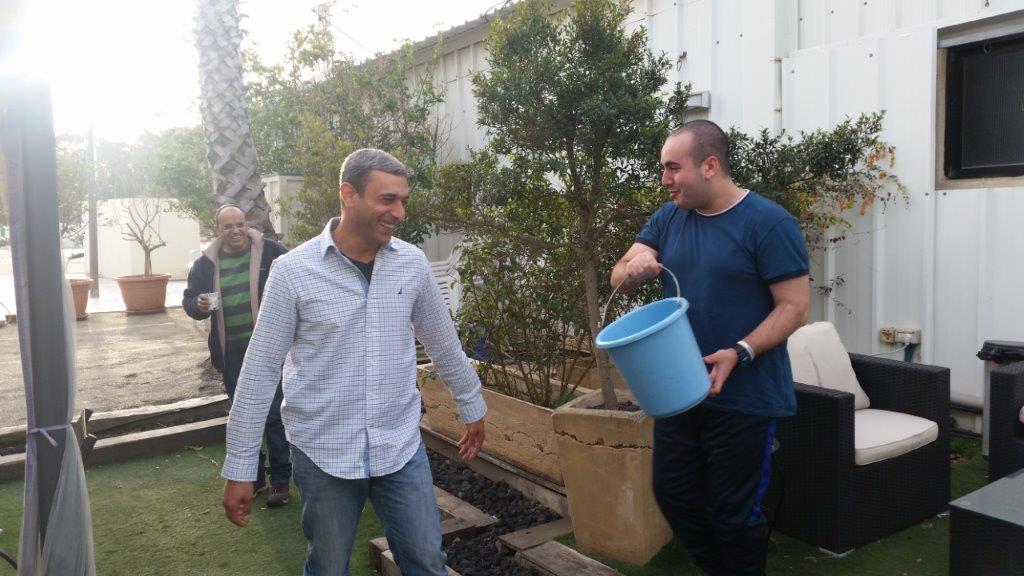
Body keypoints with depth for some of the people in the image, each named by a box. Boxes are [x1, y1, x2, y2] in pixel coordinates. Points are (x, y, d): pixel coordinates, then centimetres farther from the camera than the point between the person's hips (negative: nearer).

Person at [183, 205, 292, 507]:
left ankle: (281, 480, 12)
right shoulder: (206, 263, 5)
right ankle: (253, 475, 32)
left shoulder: (270, 251, -5)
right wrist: (199, 304, -11)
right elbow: (189, 301, 12)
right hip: (232, 354, 4)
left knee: (274, 416, 0)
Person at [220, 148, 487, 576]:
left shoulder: (412, 263, -2)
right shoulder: (293, 271, -11)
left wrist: (472, 409, 20)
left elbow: (444, 345, 11)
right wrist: (239, 469, -5)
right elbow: (260, 371, -7)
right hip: (323, 453, -2)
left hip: (401, 447, 2)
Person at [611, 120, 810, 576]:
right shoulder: (667, 218, 4)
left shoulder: (768, 222, -13)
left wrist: (739, 353, -27)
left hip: (744, 398, -6)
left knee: (734, 511, 7)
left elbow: (795, 306, -14)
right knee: (673, 492, 17)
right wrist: (634, 265, -22)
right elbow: (618, 278, 2)